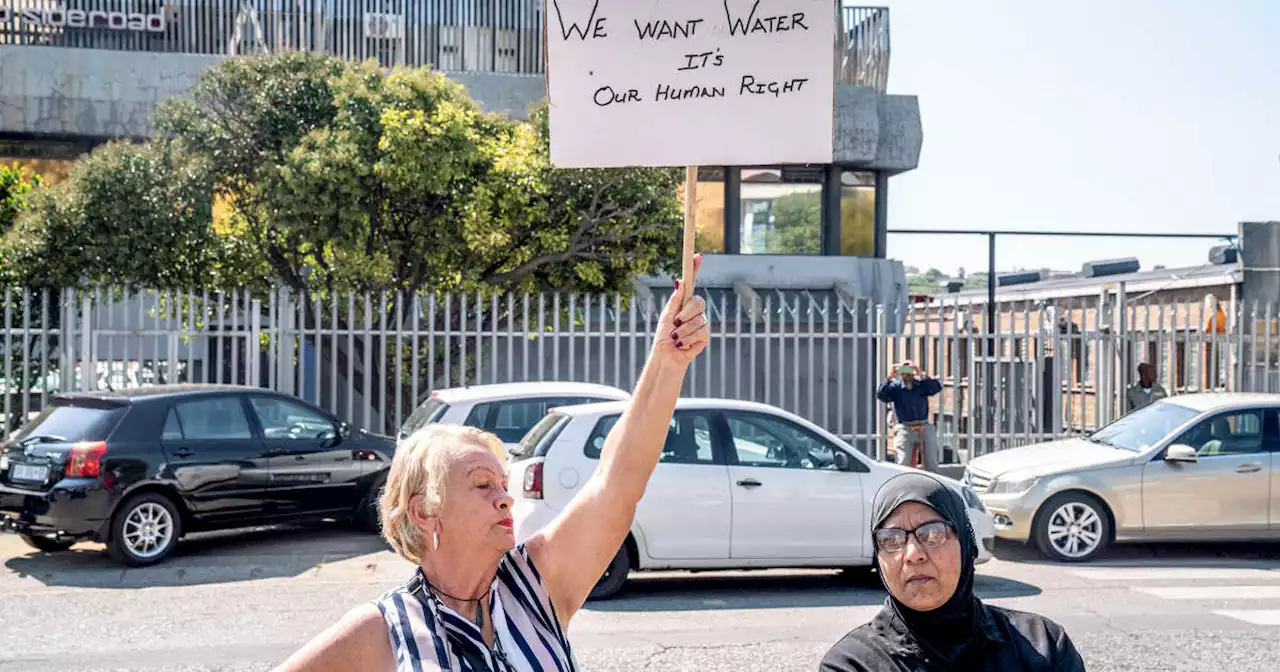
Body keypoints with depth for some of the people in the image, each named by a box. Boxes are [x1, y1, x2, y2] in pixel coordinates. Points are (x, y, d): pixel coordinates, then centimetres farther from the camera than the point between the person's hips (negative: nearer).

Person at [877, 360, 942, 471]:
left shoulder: (922, 385, 8)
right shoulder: (895, 387, 4)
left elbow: (937, 388, -9)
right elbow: (881, 395, -11)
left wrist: (922, 376, -20)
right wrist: (890, 378, -20)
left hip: (925, 428, 2)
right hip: (905, 428, -2)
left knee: (932, 464, 4)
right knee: (903, 464, -9)